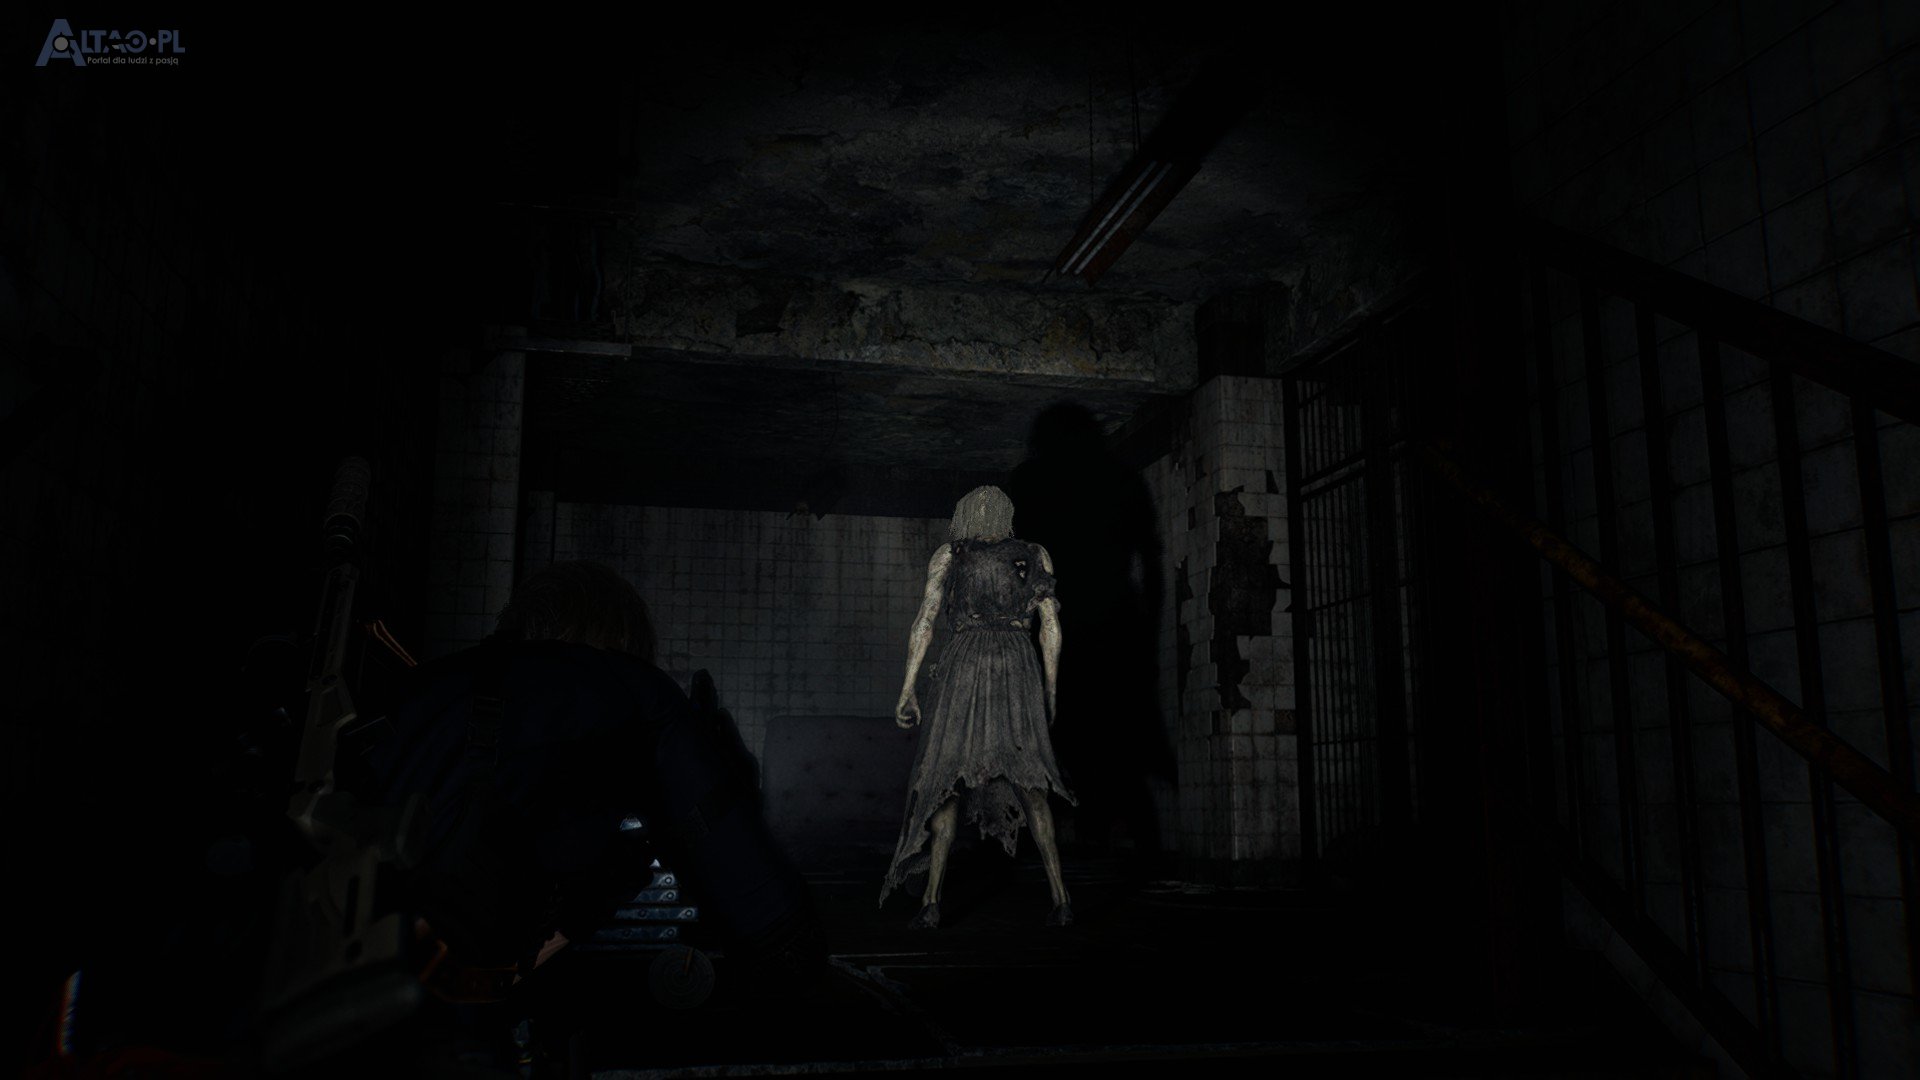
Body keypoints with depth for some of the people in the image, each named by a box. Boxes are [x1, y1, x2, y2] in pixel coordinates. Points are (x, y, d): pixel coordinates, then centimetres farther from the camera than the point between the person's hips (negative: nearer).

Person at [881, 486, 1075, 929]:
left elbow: (925, 620, 4)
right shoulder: (1036, 556, 16)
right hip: (1019, 669, 1)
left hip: (966, 665, -1)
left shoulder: (948, 556, 12)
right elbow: (1051, 628, 10)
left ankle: (931, 901, -3)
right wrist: (1049, 692, 16)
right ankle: (1059, 896, 1)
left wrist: (908, 689, 3)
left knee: (947, 779, 5)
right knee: (1026, 779, 10)